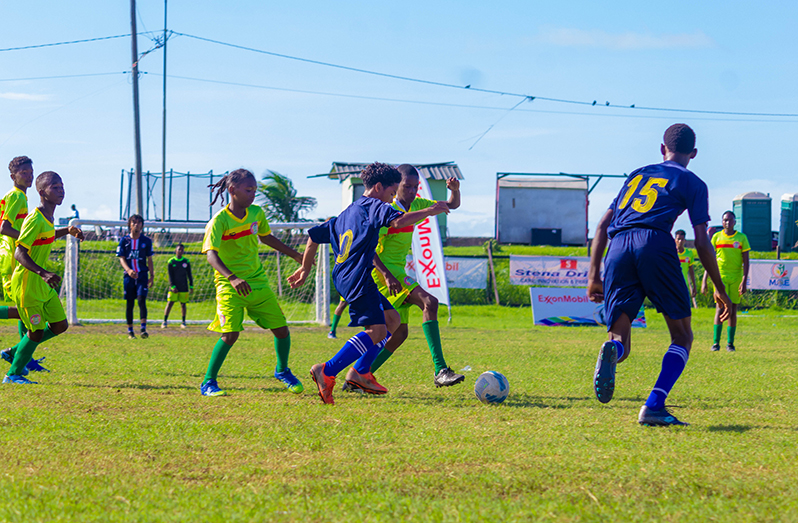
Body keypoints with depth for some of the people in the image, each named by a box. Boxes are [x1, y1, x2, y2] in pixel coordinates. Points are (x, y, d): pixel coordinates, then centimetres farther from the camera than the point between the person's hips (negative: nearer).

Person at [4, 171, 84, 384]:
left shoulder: (47, 218, 8)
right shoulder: (35, 220, -20)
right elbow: (20, 253, -25)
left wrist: (67, 231, 22)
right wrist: (43, 273, -36)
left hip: (42, 284, 9)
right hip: (27, 283, -9)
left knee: (60, 325, 9)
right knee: (36, 331, -3)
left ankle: (15, 353, 22)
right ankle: (13, 374, 13)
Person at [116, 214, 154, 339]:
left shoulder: (146, 240, 6)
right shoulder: (124, 240, 4)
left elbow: (149, 259, 11)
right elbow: (121, 258, 0)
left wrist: (152, 275, 7)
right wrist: (128, 270, -17)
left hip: (142, 275, -1)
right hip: (129, 275, 1)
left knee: (141, 300, -15)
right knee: (129, 303, 4)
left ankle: (143, 329, -21)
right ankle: (130, 331, 11)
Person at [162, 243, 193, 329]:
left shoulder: (186, 261, 6)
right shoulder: (171, 261, 0)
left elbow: (189, 275, 10)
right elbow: (170, 276, -2)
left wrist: (191, 286, 5)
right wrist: (172, 286, -11)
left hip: (184, 288, 2)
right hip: (174, 288, -2)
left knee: (183, 304, 3)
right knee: (169, 303, -5)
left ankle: (183, 322, 9)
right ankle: (164, 322, -1)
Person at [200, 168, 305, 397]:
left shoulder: (257, 213, 3)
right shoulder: (219, 220, -15)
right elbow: (211, 254, -26)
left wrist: (296, 255, 27)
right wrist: (232, 278, -41)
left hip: (258, 281, 6)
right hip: (229, 285, -6)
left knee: (281, 328, 5)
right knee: (230, 333, -19)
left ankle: (282, 370, 31)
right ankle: (208, 382, -4)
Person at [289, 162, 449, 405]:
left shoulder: (347, 213, 23)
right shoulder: (374, 206, -3)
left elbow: (315, 235, 27)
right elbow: (398, 221, -23)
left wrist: (306, 268, 35)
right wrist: (430, 211, -15)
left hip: (343, 277, 10)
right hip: (357, 278, -10)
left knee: (392, 319, 15)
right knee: (377, 330, -17)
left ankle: (360, 372, 11)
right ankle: (327, 373, -20)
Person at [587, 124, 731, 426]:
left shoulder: (638, 175, 31)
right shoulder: (692, 184, 18)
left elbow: (603, 225, 25)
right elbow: (701, 242, 9)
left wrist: (593, 276, 25)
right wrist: (720, 289, 18)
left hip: (618, 248, 4)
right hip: (655, 244, -4)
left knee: (620, 342, 5)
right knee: (682, 336, 8)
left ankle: (612, 350, -34)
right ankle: (654, 407, -11)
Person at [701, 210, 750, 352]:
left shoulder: (742, 238, 3)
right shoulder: (716, 237, 5)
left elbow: (746, 261, 2)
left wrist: (744, 281, -7)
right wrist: (704, 280, 4)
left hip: (736, 278, 1)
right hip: (720, 276, -1)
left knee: (733, 310, 3)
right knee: (721, 307, -10)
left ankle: (730, 343, 9)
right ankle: (716, 342, -11)